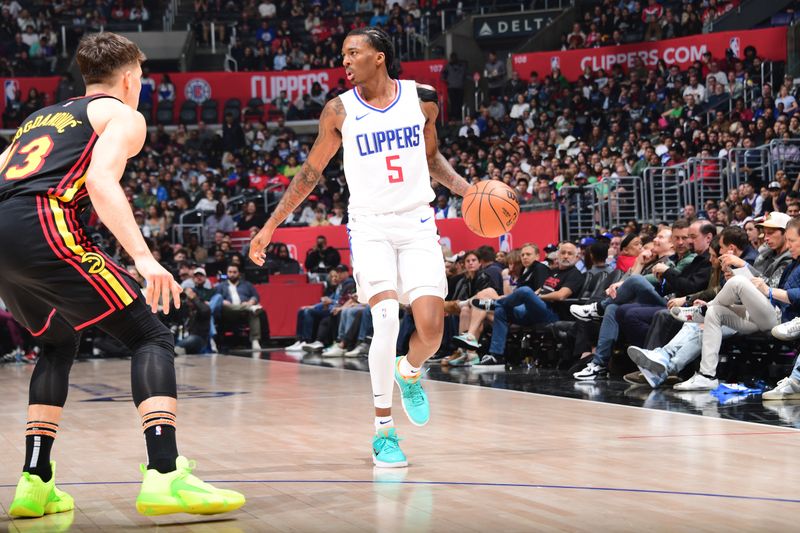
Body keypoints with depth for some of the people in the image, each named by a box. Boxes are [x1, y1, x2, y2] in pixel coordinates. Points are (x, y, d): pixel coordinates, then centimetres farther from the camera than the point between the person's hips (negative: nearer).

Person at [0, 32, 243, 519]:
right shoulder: (123, 115, 13)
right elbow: (100, 179, -8)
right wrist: (144, 257, -17)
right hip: (41, 225, -7)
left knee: (60, 342, 29)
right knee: (152, 338, -1)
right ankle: (166, 475, -19)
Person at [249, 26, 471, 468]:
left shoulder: (422, 98, 1)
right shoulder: (340, 111, -3)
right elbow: (311, 170, 7)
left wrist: (464, 188, 2)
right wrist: (271, 225, 5)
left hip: (417, 224, 2)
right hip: (370, 227, -2)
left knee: (431, 328, -11)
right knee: (386, 319, -21)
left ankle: (409, 372, 28)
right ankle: (383, 432, -8)